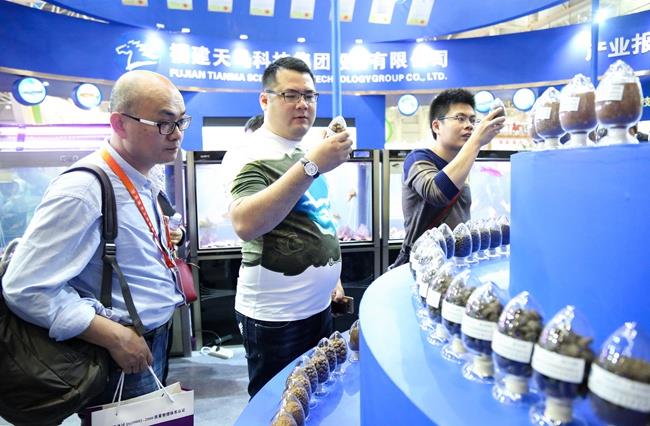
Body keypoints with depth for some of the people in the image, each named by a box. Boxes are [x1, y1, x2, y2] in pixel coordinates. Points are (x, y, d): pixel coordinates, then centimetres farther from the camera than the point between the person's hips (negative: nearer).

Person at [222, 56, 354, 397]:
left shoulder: (305, 152, 11)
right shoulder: (250, 155, -15)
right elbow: (246, 225, -33)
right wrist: (312, 166, -34)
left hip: (318, 306, 8)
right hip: (275, 316, -8)